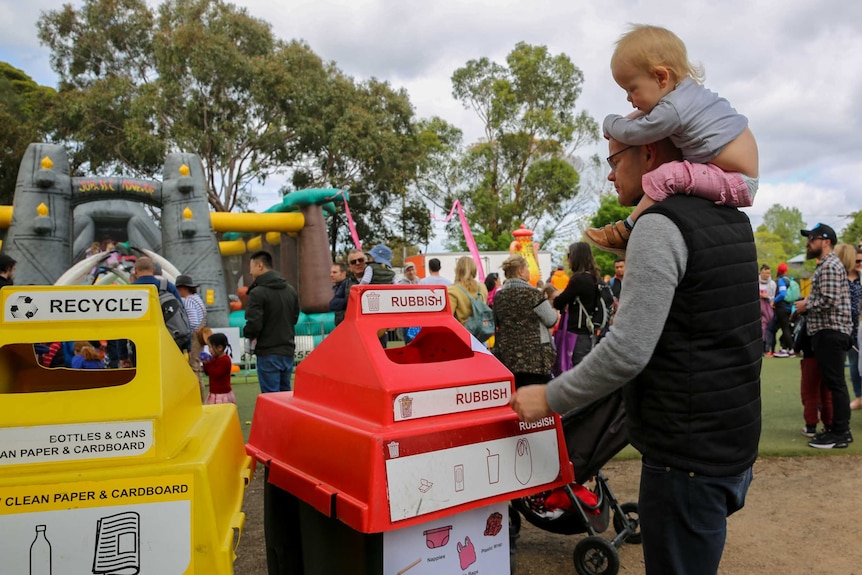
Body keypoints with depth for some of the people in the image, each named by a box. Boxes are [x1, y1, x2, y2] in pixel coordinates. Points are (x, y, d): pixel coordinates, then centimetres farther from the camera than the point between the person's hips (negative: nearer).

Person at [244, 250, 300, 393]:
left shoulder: (258, 292, -14)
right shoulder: (290, 290, 9)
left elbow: (253, 325, -19)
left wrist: (246, 332, 2)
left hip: (268, 354, -7)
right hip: (288, 351, 7)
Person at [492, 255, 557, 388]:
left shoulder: (499, 295, 6)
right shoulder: (533, 293, -11)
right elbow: (551, 320, -4)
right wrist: (554, 309, 15)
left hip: (507, 355, 6)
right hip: (534, 355, -5)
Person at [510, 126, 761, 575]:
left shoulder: (659, 226, -19)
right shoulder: (733, 219, 10)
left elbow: (628, 351, -25)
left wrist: (550, 398, -14)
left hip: (688, 456, -9)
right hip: (733, 446, 10)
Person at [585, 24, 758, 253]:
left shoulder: (672, 109, -20)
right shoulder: (690, 89, 9)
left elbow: (630, 133, -11)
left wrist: (609, 122, 8)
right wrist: (627, 121, 14)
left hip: (736, 181, -11)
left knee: (664, 176, -24)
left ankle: (625, 231, -13)